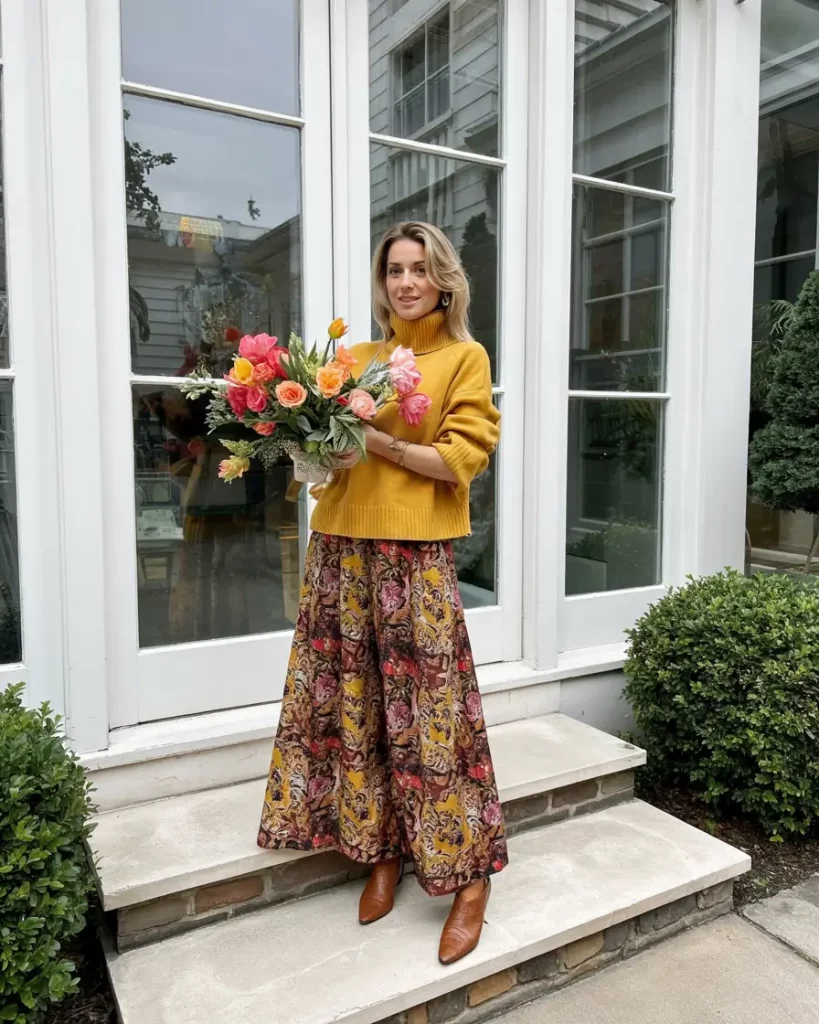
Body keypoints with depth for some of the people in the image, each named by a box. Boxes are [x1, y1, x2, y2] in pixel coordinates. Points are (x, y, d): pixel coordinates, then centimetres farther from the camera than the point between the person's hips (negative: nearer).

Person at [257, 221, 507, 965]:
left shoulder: (465, 356, 3)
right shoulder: (358, 357, 17)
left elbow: (462, 459, -6)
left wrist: (377, 442, -14)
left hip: (414, 553, -5)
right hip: (341, 546, 5)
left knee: (430, 709, -1)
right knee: (351, 702, 8)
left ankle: (470, 874, 15)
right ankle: (382, 850, 26)